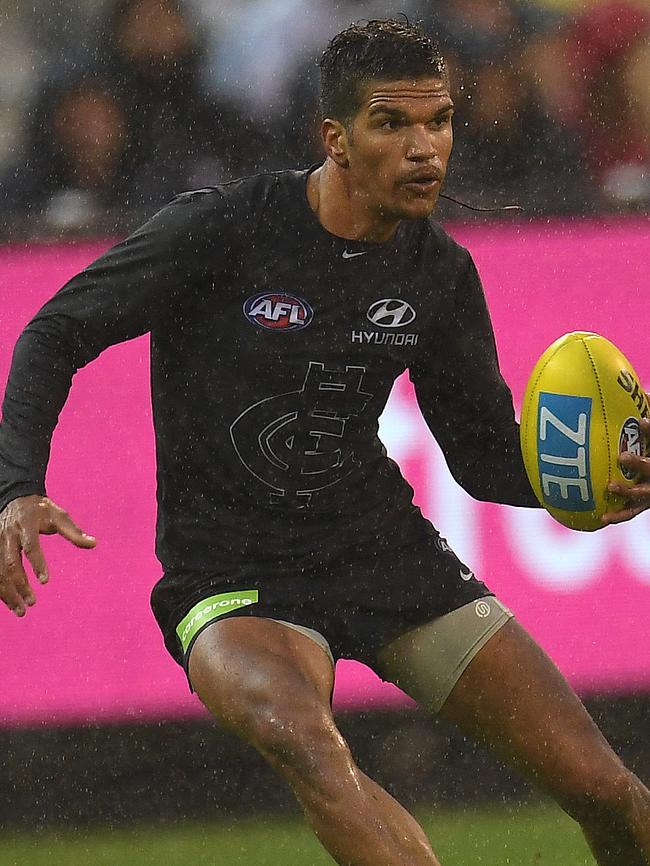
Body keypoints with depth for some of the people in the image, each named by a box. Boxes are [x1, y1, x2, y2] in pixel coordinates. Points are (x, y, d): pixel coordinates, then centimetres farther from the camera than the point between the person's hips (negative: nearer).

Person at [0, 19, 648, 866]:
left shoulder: (440, 271, 1)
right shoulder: (221, 228, -14)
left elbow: (485, 453, 10)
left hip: (384, 543, 5)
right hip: (232, 570, -5)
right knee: (306, 744, -39)